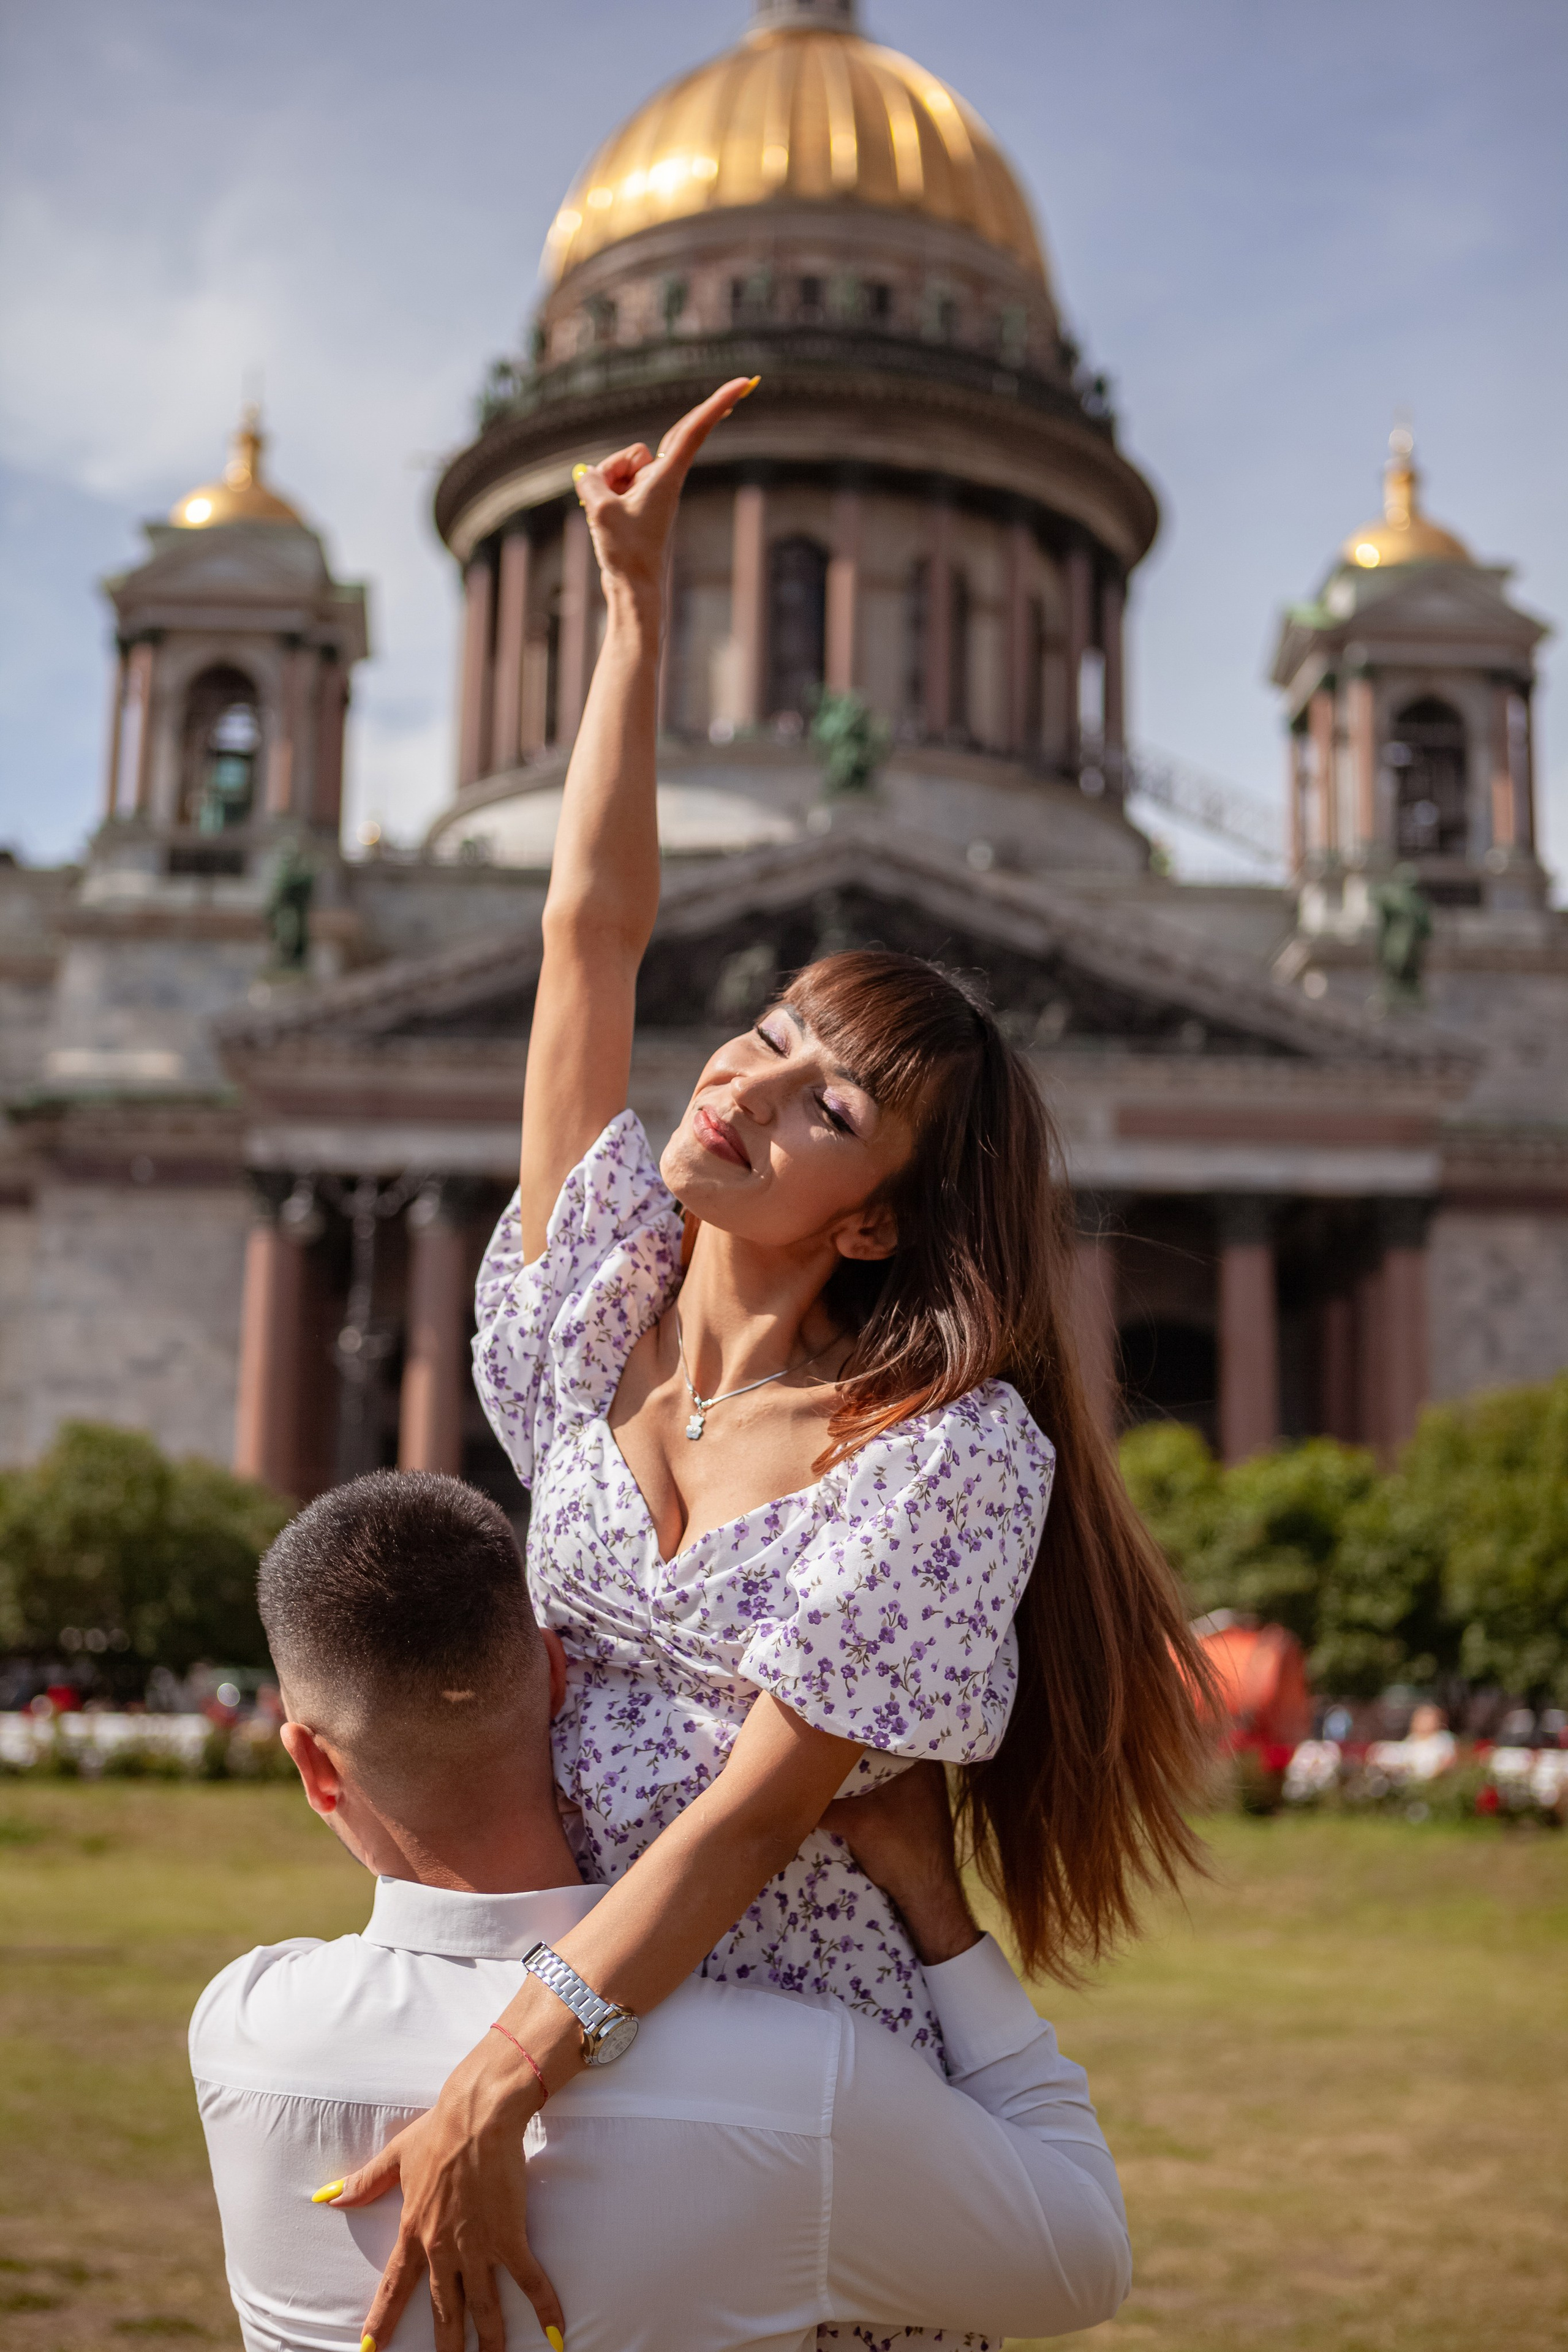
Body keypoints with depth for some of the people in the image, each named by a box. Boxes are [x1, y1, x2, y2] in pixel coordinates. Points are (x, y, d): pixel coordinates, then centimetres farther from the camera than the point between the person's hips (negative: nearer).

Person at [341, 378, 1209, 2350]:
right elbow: (589, 925, -1)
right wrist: (635, 599, 1)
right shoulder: (610, 1306, -1)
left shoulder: (952, 1452, -17)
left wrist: (493, 2092, -31)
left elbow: (760, 1807, -23)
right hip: (560, 2011, 4)